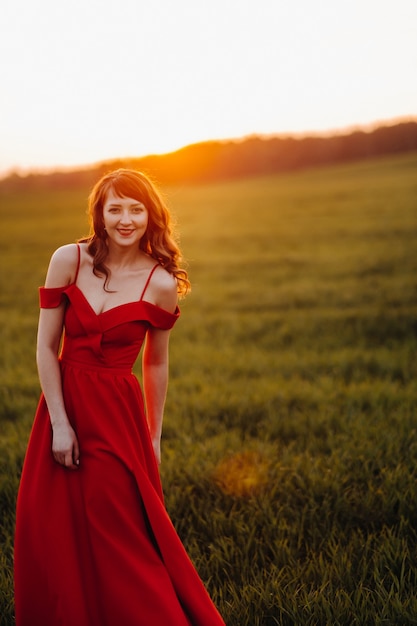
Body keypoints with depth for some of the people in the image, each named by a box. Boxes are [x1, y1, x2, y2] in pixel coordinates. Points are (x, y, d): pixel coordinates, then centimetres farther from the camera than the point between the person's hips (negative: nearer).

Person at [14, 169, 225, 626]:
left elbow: (155, 364, 4)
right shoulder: (69, 260, -5)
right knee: (50, 537, 10)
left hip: (117, 414, -2)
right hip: (63, 404, 2)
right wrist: (59, 422, -10)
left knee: (118, 544, 3)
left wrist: (153, 437, 8)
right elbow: (46, 348, -4)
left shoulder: (161, 284, -6)